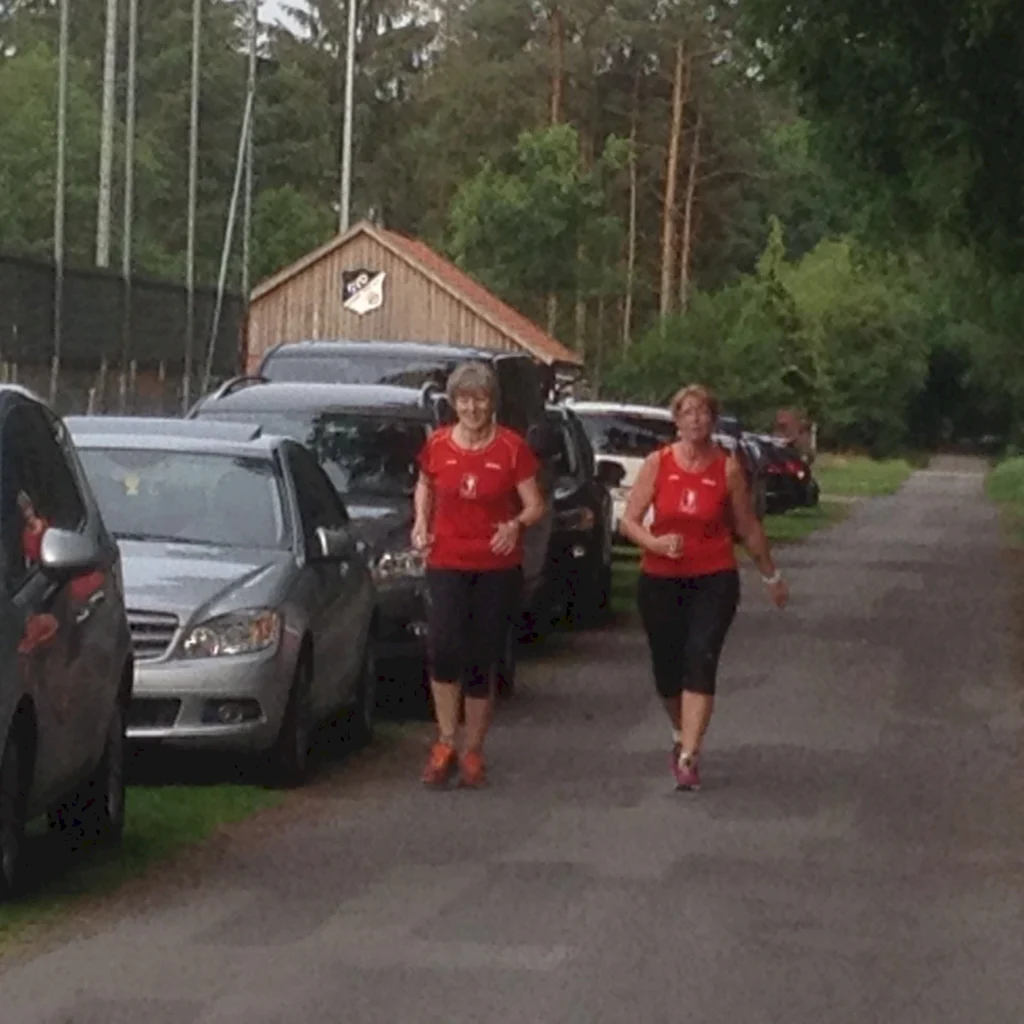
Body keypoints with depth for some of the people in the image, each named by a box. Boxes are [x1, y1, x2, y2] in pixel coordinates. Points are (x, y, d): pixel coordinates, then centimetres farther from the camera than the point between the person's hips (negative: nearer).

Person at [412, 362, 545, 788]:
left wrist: (516, 524, -22)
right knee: (444, 648, -20)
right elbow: (424, 486, 21)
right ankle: (445, 744, -8)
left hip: (497, 568, 0)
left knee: (482, 661, 5)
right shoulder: (437, 446, 2)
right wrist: (421, 522, 3)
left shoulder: (512, 448, -3)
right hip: (446, 564, 0)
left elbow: (535, 505, -1)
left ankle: (473, 752, 18)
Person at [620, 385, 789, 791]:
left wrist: (771, 576, 17)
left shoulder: (728, 467, -1)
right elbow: (629, 520, -1)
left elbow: (748, 528, 9)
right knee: (667, 668, 9)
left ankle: (688, 758, -20)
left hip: (714, 579, -2)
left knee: (700, 662, -16)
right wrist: (656, 543, -21)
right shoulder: (657, 464, -1)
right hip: (660, 580, 2)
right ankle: (681, 735, 37)